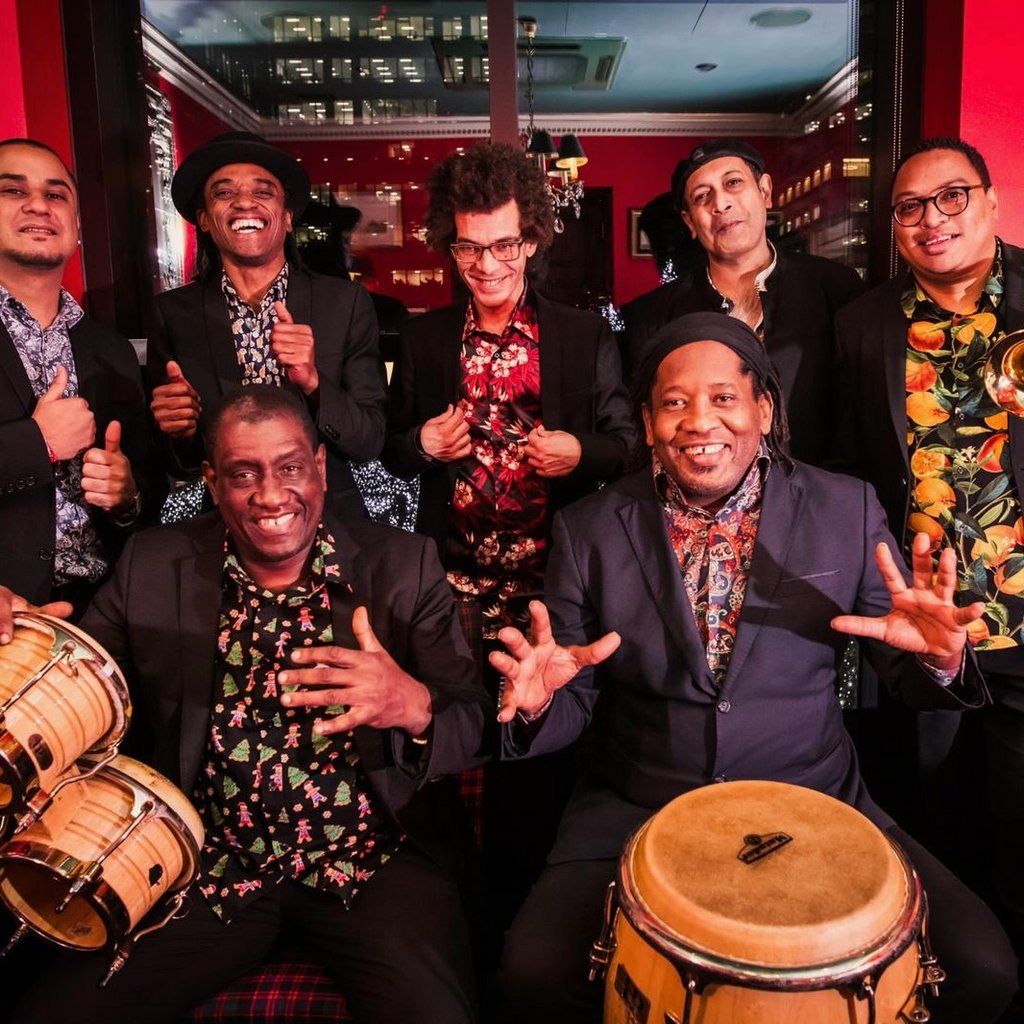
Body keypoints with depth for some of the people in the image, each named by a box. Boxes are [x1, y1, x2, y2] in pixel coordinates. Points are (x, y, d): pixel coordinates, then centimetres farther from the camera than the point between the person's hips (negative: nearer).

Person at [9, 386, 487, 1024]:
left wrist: (415, 706, -29)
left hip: (377, 859, -1)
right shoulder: (154, 566, 2)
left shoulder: (405, 565, -4)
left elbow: (473, 725, -6)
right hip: (205, 868, 2)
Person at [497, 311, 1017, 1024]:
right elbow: (573, 709, 2)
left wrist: (937, 655, -19)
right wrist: (539, 699, -21)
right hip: (636, 812, 0)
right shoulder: (590, 530, -2)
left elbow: (907, 678, 4)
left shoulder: (847, 510, -1)